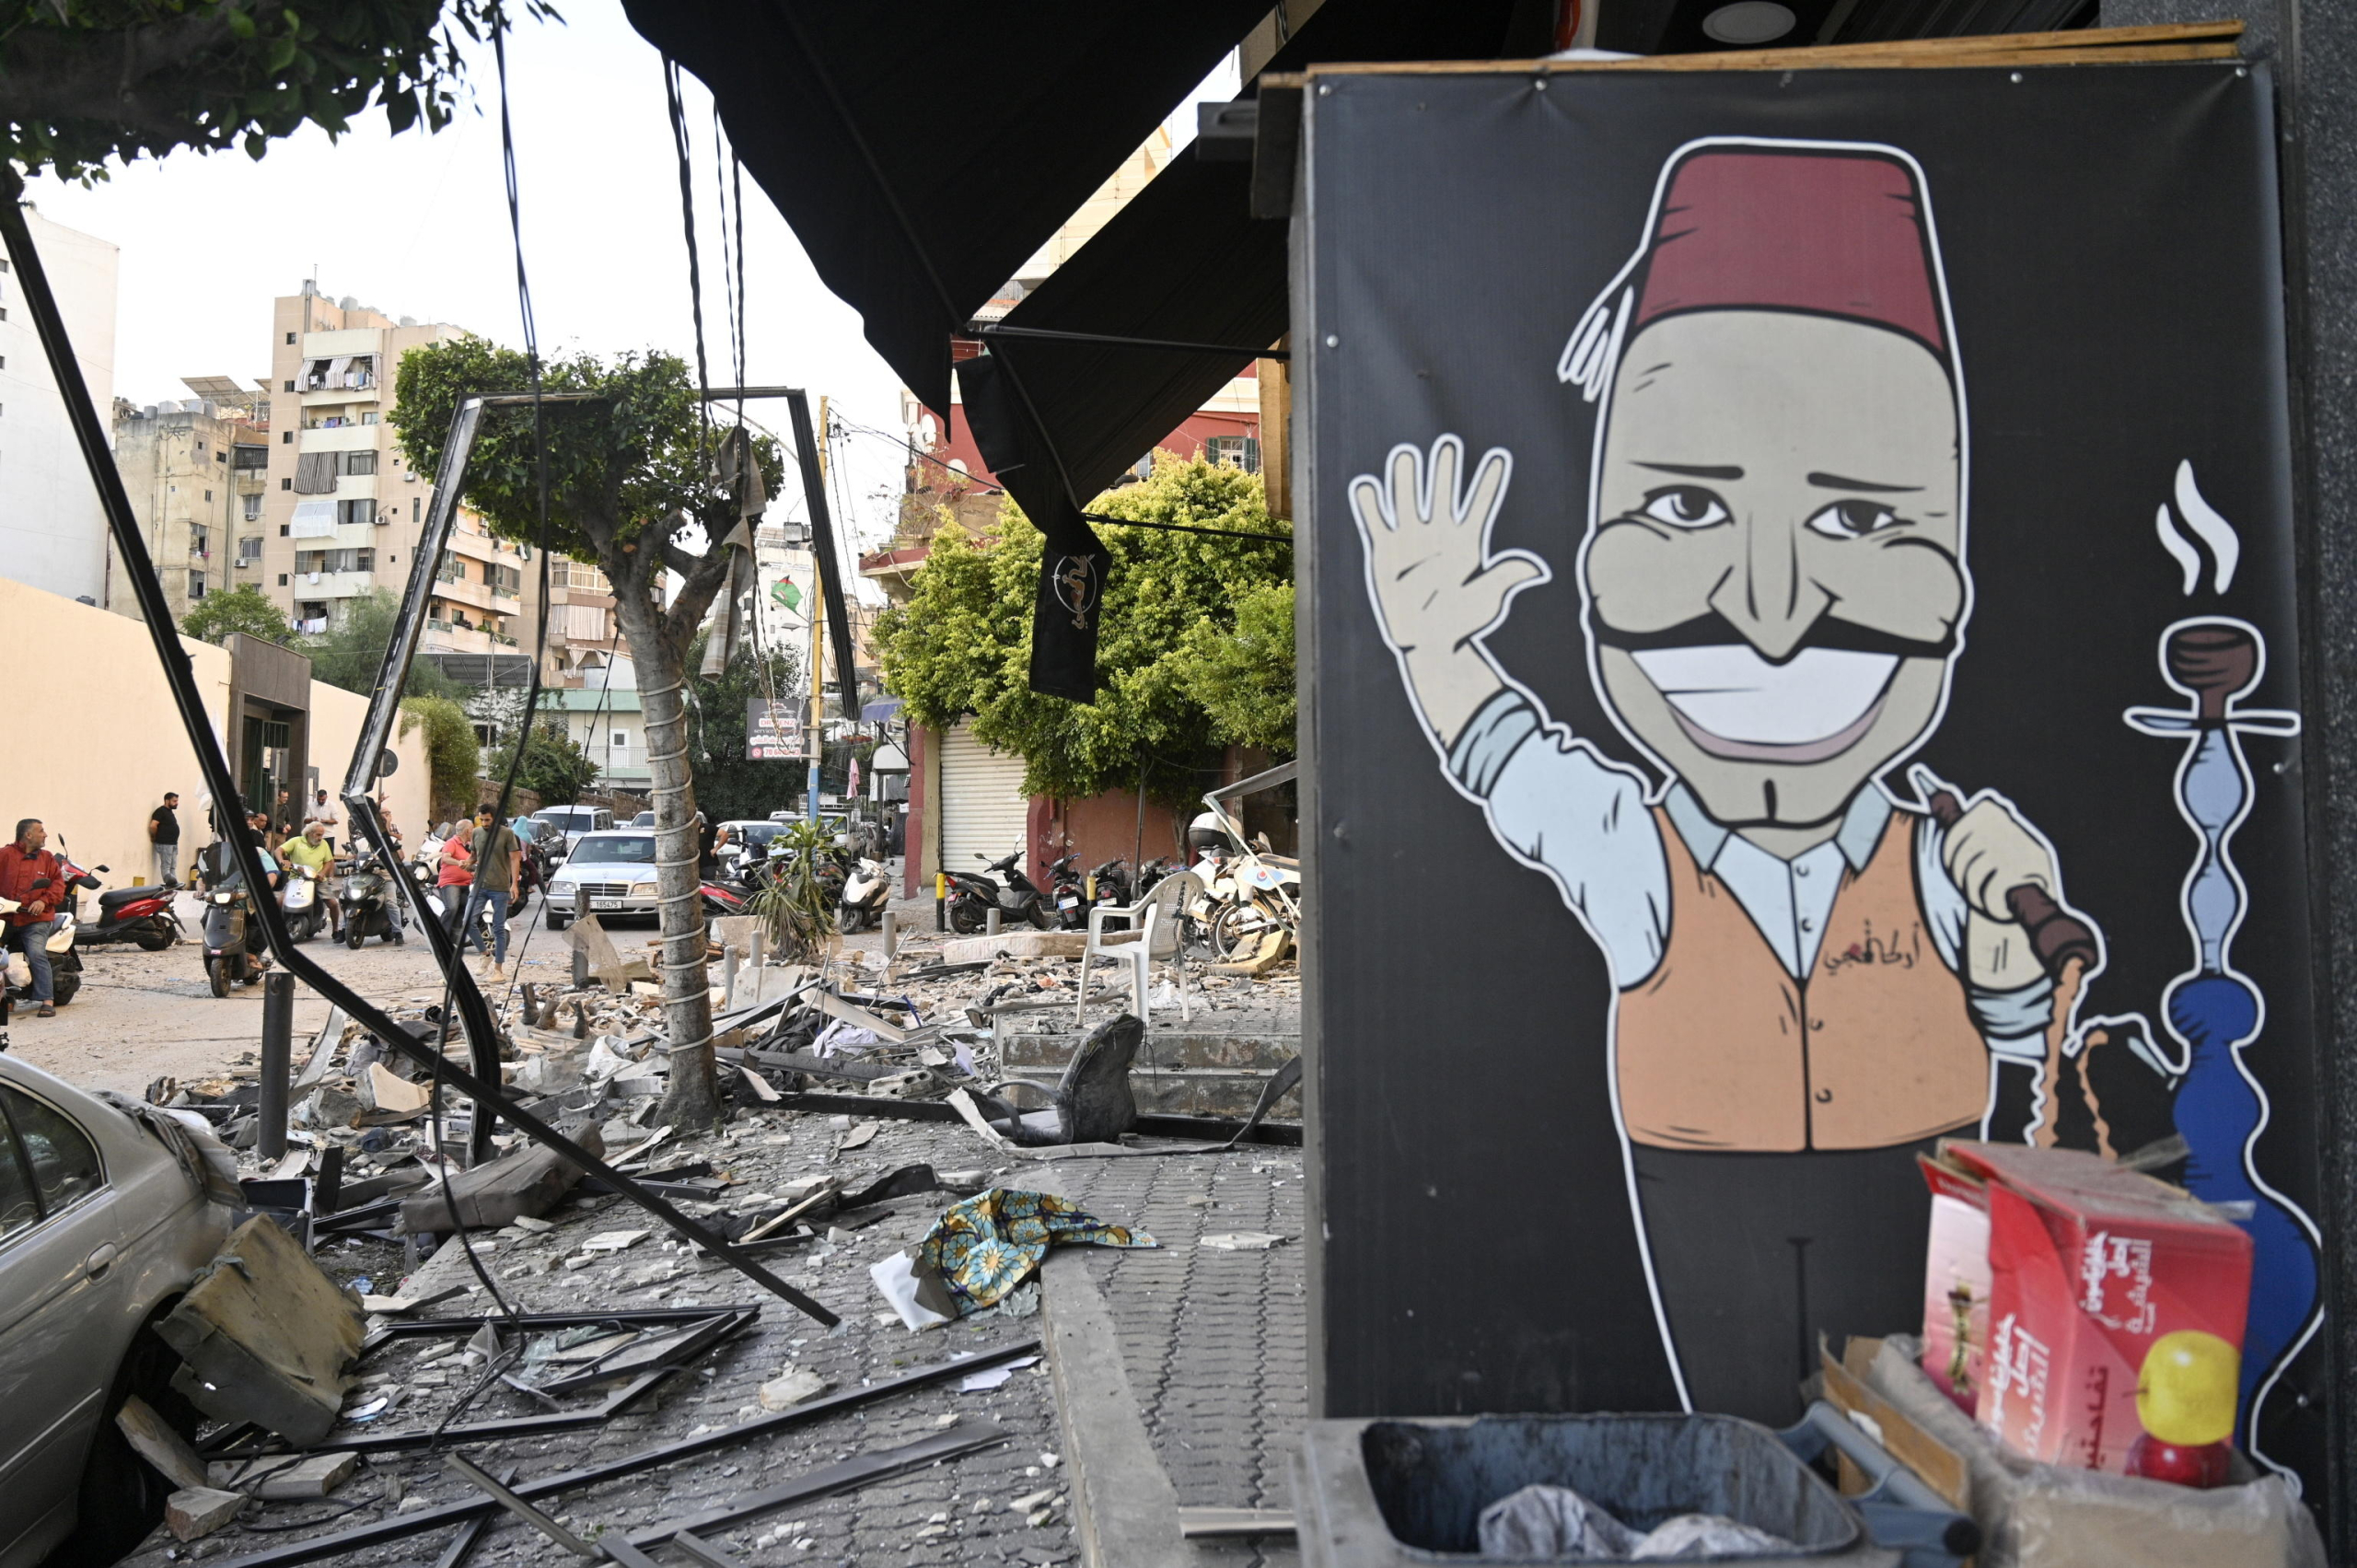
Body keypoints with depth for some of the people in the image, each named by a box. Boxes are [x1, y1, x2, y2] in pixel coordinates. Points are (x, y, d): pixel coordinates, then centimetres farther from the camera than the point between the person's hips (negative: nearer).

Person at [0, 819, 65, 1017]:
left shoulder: (47, 858, 13)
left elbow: (58, 883, 8)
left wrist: (44, 901, -7)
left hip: (36, 919, -1)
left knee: (37, 954, -17)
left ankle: (47, 1001, -19)